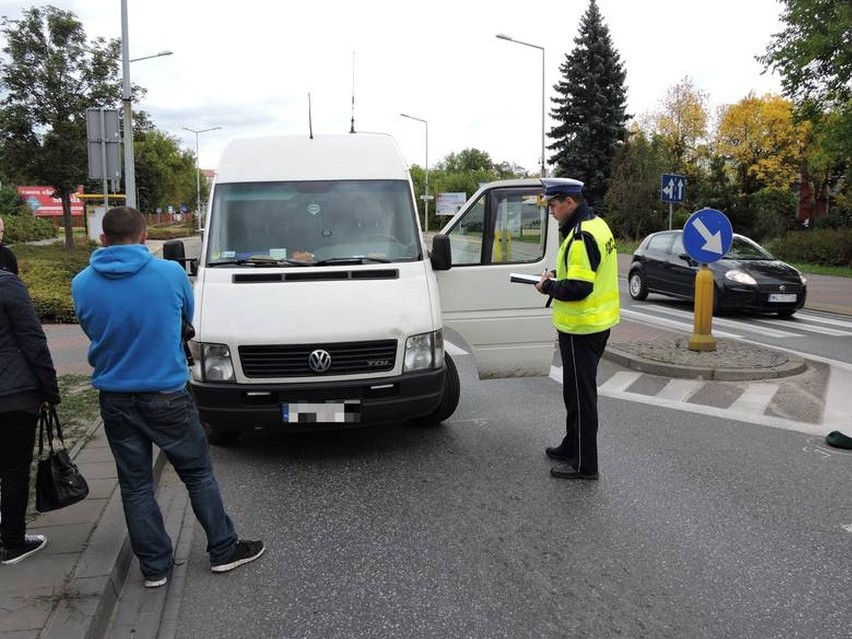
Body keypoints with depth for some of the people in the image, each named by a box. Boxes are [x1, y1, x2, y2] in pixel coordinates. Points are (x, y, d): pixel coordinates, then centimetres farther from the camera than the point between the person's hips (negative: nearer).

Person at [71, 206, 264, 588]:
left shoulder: (82, 284, -6)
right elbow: (191, 318, 6)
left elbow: (92, 332, 9)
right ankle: (223, 550, 22)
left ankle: (154, 567, 22)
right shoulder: (170, 273, -12)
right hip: (166, 396, -2)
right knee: (198, 473, 13)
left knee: (135, 486, 13)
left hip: (115, 400, 3)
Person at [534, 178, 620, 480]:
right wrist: (558, 277, 8)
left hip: (581, 329, -11)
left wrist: (548, 287, -12)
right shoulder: (596, 224, 11)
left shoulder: (582, 236, -23)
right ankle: (572, 446, 37)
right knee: (577, 390, 22)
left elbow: (578, 288, -28)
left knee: (581, 394, 0)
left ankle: (584, 464, 10)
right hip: (596, 322, 11)